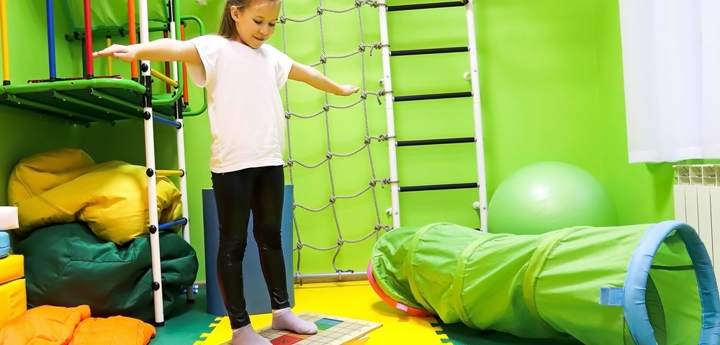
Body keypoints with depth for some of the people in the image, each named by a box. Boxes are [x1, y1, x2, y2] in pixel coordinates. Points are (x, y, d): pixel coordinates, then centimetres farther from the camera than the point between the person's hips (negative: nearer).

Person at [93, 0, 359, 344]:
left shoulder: (271, 56, 17)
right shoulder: (215, 48, -2)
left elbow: (305, 72, 31)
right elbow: (179, 48, -22)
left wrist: (340, 89, 45)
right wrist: (136, 50, -42)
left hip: (270, 161, 6)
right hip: (232, 164, -6)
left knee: (270, 237, 16)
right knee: (234, 244, 2)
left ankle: (281, 309, 30)